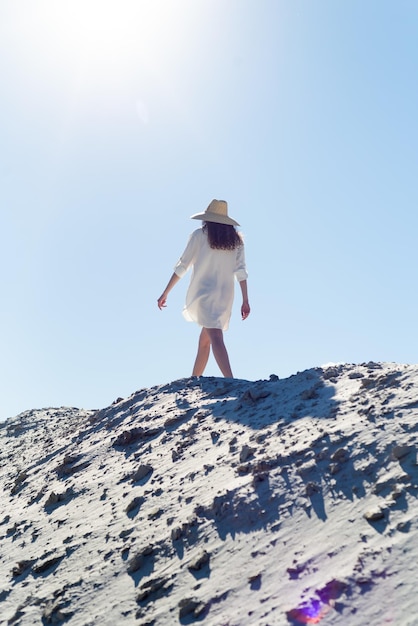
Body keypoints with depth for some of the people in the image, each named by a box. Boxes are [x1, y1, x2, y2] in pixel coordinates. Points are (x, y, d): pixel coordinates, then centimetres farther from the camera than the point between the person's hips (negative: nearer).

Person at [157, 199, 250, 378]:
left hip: (203, 293, -5)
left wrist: (165, 293, 5)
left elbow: (182, 266, -1)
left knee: (215, 338, -18)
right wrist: (245, 301, 4)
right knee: (204, 340, 18)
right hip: (225, 296, 5)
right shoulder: (236, 239, 10)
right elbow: (241, 271, 3)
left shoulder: (199, 235, 0)